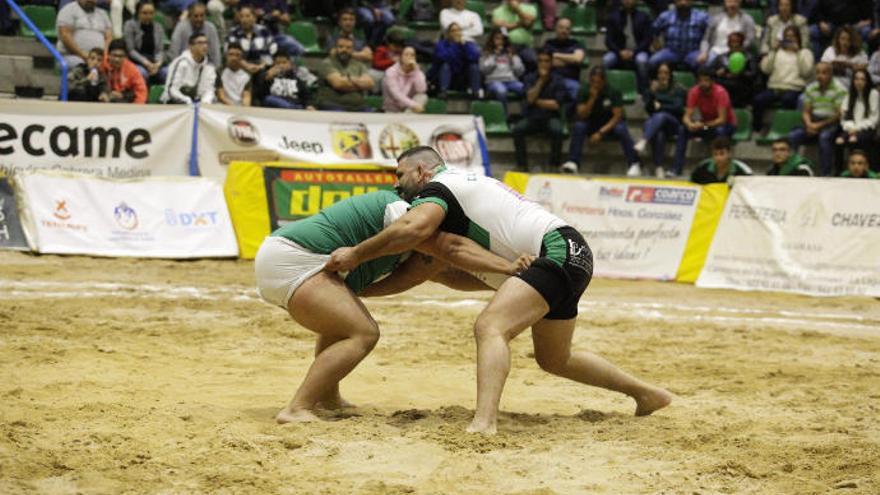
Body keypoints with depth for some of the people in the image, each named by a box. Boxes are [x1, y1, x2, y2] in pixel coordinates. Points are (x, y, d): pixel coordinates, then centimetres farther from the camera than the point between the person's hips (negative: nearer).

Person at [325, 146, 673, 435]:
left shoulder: (438, 186, -4)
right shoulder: (471, 183, 24)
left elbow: (416, 227, -26)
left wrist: (356, 254, -18)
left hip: (559, 249, -10)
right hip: (573, 254, 10)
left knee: (490, 328, -26)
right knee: (554, 360, 25)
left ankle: (483, 426, -45)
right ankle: (647, 394, 39)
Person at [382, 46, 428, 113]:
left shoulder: (417, 71, -2)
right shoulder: (391, 72, -14)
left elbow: (421, 90, -20)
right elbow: (396, 94, -27)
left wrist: (416, 71, -23)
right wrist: (413, 104, -39)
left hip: (408, 108, 4)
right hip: (393, 110, -4)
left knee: (422, 97, -27)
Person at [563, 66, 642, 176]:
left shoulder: (613, 92, -14)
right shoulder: (584, 91, -10)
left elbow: (617, 116, -18)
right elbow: (581, 116, -16)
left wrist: (601, 132, -28)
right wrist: (592, 98, -30)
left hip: (610, 123, -1)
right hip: (591, 123, 1)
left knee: (621, 129, -34)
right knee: (578, 126, -30)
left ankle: (634, 164, -30)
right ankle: (573, 163, -32)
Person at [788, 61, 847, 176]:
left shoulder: (839, 89, -6)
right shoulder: (811, 88, 11)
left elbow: (839, 114, -10)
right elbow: (806, 112, 13)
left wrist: (820, 125, -16)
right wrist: (809, 124, -10)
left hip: (831, 123, -5)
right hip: (813, 123, 5)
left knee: (824, 137, -38)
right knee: (792, 136, -21)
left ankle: (825, 174, -32)